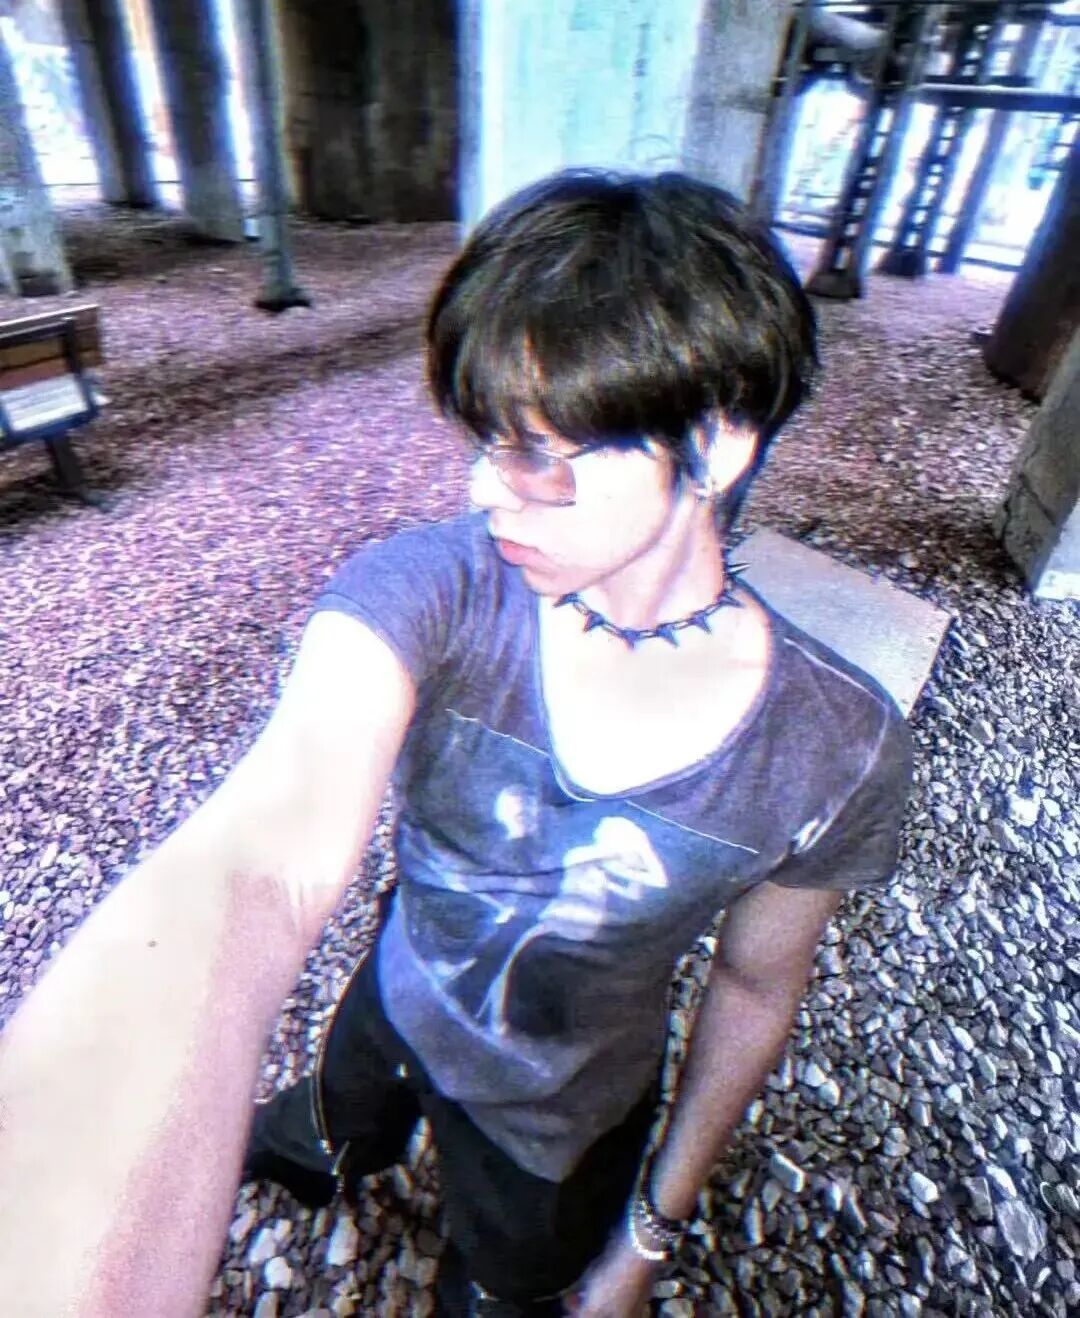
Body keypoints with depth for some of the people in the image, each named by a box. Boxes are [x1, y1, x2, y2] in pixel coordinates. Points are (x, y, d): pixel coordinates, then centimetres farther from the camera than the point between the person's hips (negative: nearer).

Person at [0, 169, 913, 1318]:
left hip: (562, 1129, 0)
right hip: (389, 1007, 2)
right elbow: (261, 868, -45)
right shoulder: (433, 588, -30)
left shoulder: (834, 746, -27)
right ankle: (327, 1157, 74)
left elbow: (756, 985, -12)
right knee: (324, 1142, 35)